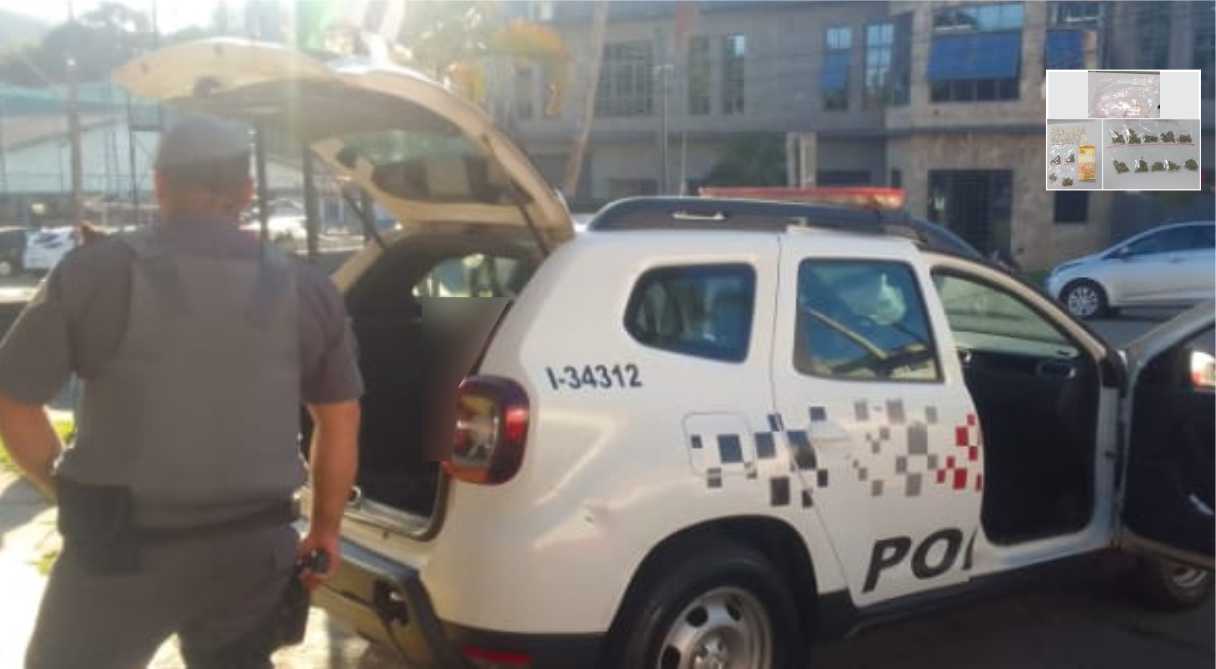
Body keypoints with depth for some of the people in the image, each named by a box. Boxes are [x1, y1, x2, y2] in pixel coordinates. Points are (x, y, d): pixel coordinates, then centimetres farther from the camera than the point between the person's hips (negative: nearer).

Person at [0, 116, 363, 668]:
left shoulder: (96, 272, -7)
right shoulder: (304, 289, 2)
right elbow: (339, 421, 8)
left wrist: (66, 488, 14)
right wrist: (325, 528, 20)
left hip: (118, 550, -2)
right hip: (252, 551, 3)